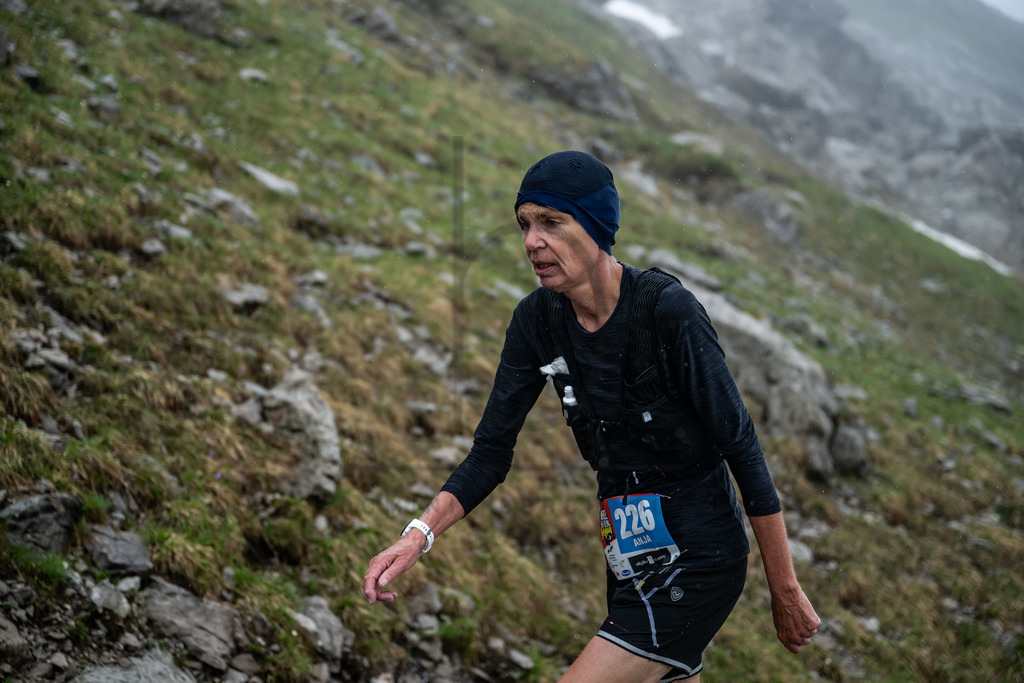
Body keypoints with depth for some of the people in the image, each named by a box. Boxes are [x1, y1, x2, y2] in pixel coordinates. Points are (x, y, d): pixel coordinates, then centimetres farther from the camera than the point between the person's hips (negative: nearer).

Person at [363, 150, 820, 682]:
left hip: (699, 559, -7)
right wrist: (419, 534, -16)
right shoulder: (537, 320, -4)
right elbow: (491, 450, -1)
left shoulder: (669, 310, -21)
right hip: (632, 560, 7)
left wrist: (785, 590, -13)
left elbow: (741, 446, -16)